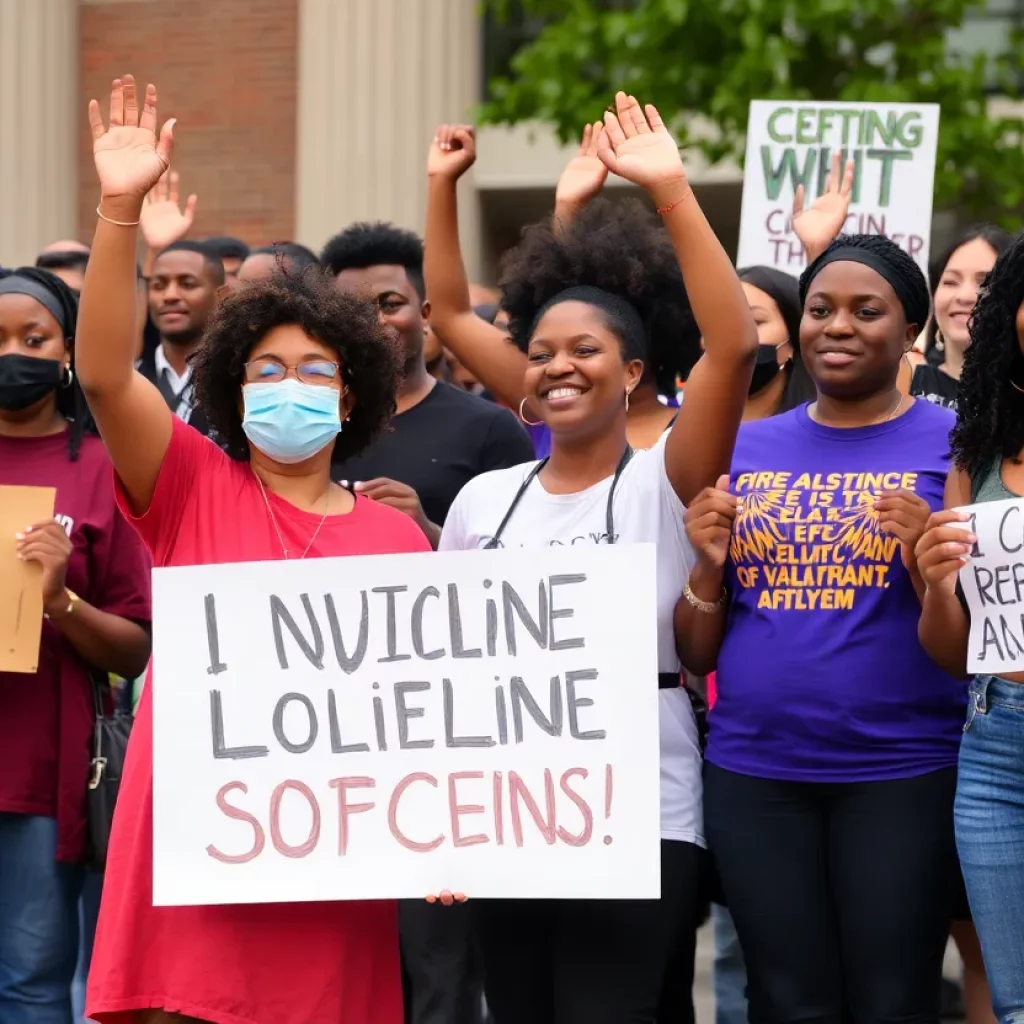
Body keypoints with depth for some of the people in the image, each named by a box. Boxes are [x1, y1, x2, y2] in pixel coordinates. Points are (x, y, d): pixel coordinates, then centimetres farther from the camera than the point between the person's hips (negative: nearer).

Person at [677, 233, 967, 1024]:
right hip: (753, 775, 3)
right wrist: (708, 565, -6)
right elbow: (696, 656, 13)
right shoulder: (744, 449, 10)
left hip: (902, 774, -3)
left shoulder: (955, 444, 0)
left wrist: (925, 556, -19)